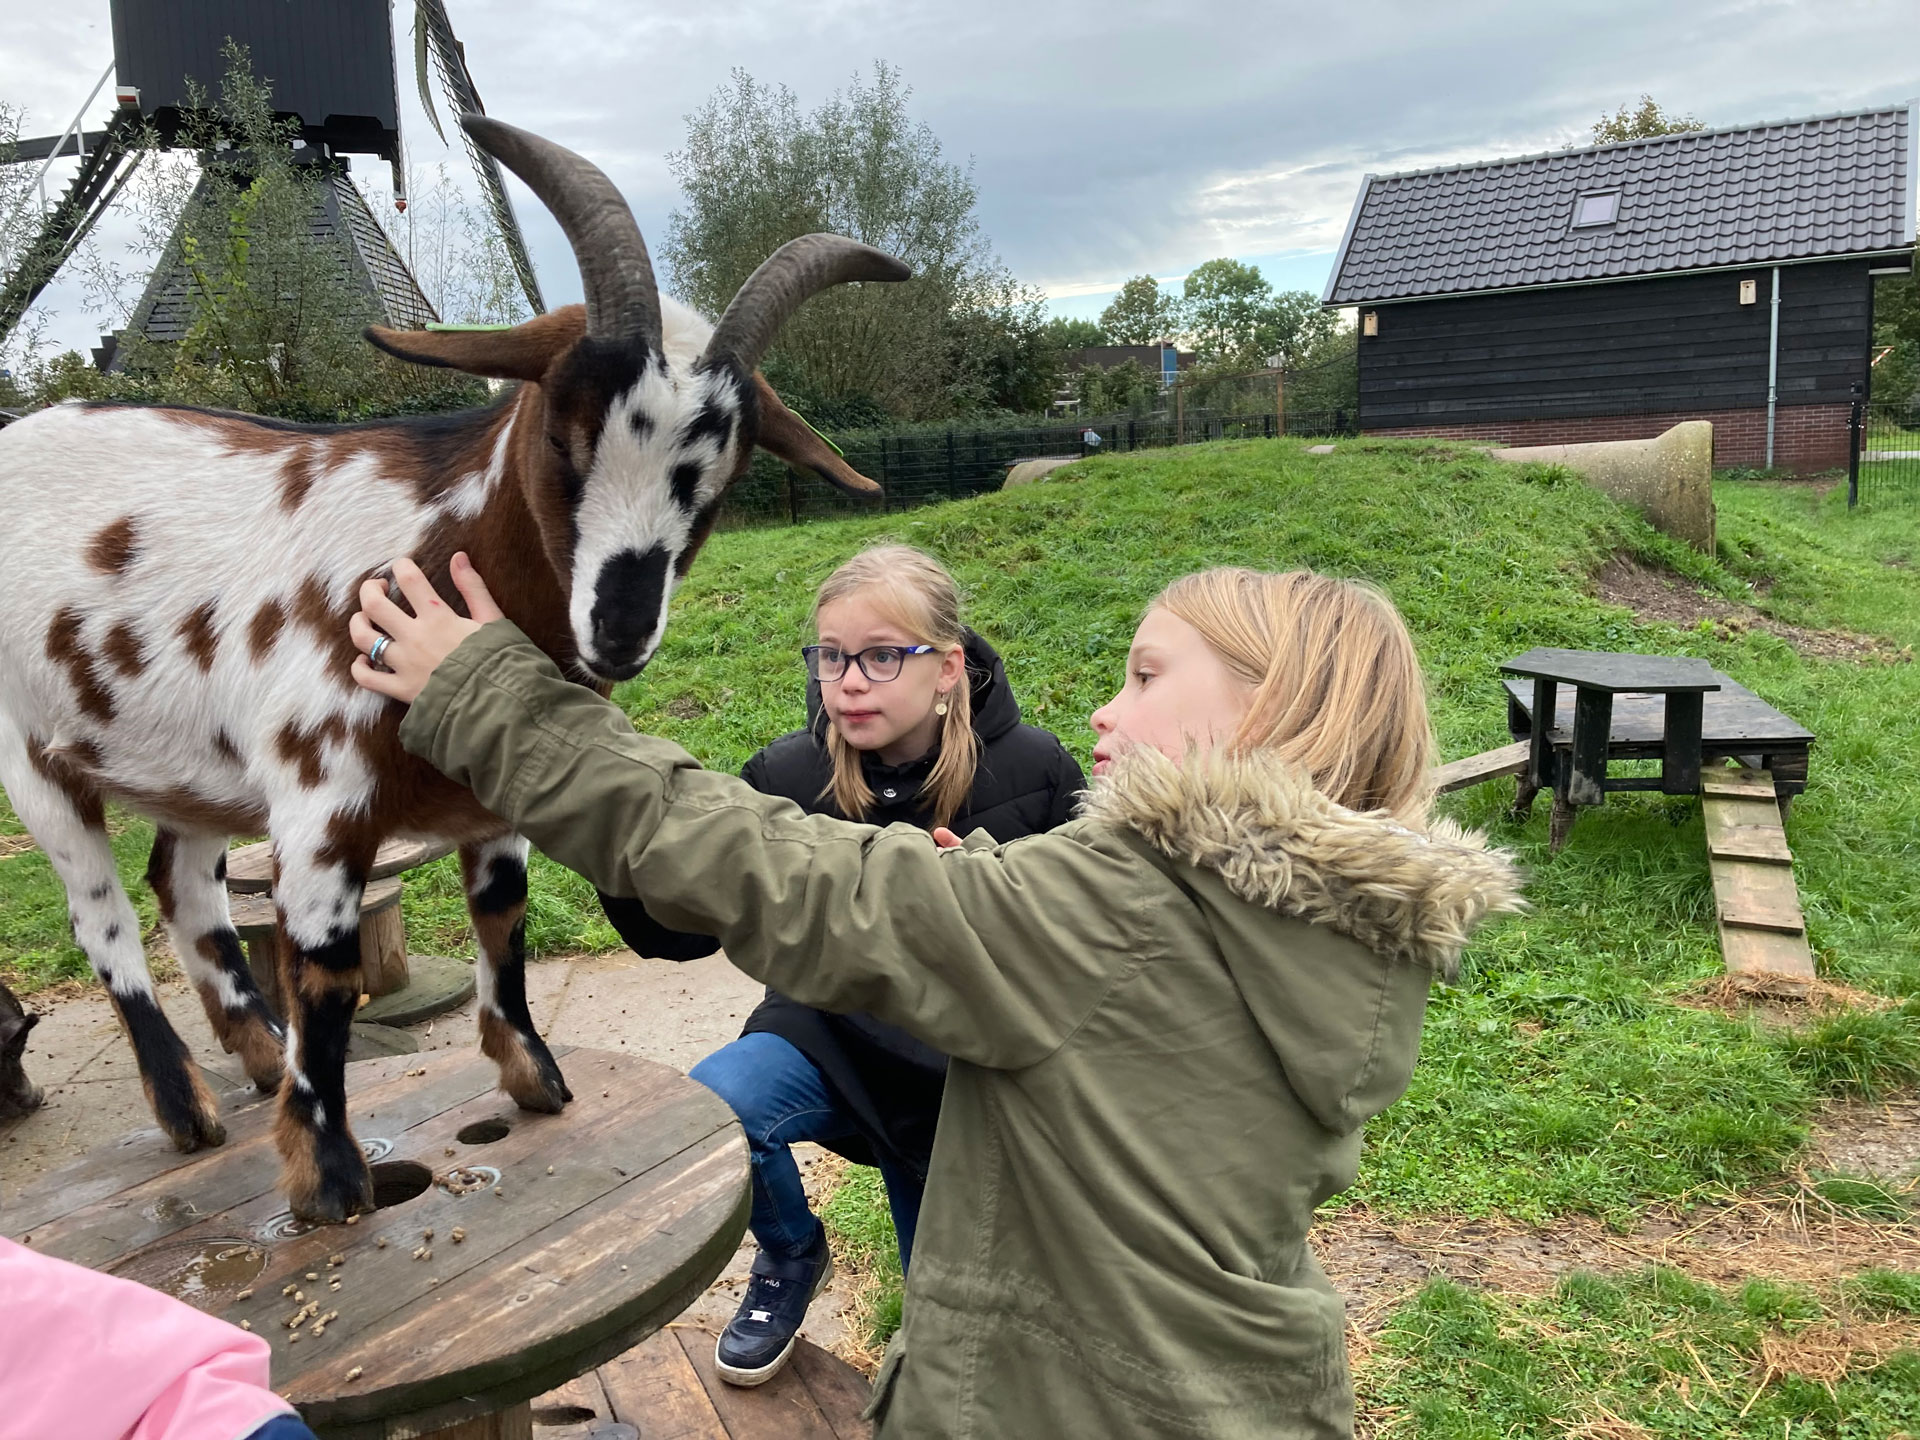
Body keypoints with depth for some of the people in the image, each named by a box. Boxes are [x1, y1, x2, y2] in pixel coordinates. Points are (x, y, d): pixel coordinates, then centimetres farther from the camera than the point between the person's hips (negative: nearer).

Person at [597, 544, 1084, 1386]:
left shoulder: (1033, 772, -19)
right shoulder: (788, 776, -16)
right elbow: (680, 928, -17)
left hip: (959, 1073, 0)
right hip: (831, 1037, 0)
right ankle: (791, 1260, 3)